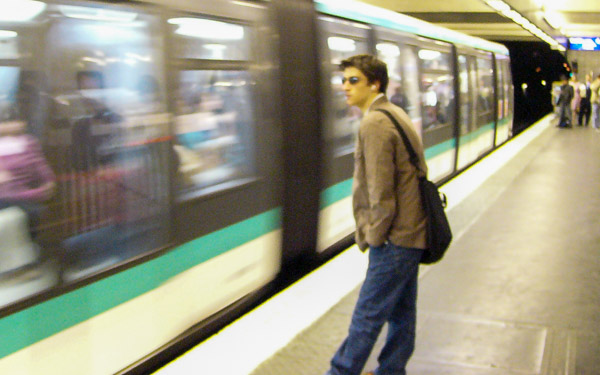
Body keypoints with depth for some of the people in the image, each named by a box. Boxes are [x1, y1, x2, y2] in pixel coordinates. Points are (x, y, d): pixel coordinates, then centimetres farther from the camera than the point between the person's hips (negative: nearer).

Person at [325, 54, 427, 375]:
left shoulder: (374, 124, -20)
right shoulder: (395, 114, 13)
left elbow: (380, 194, -23)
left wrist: (372, 237, -9)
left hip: (395, 240, -10)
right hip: (411, 232, 10)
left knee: (367, 315, 2)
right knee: (401, 311, 18)